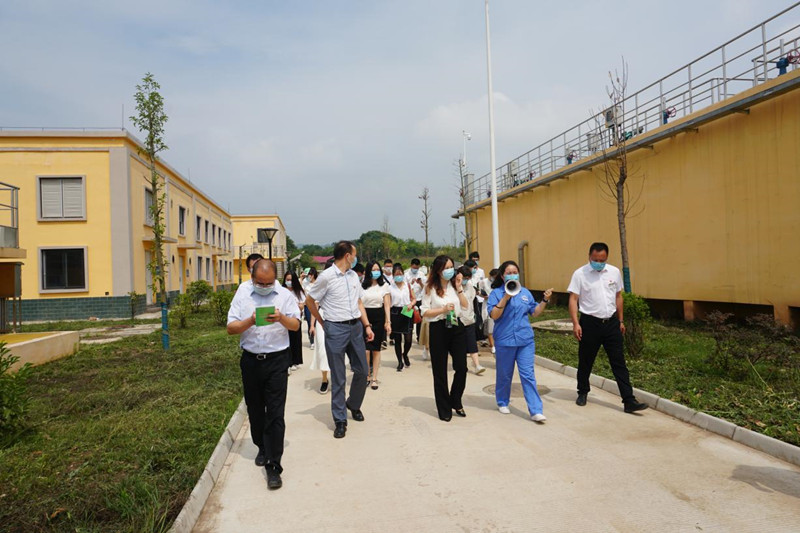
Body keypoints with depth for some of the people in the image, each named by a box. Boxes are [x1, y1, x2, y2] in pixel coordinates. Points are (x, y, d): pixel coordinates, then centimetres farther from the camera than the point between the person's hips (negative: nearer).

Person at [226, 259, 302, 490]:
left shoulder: (285, 295, 2)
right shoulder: (242, 297, 4)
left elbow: (296, 325, -2)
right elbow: (230, 328, -1)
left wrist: (281, 318, -23)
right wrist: (250, 321, -20)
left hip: (277, 360, -2)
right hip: (250, 360, 3)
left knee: (275, 413, -4)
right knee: (255, 410, 16)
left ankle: (273, 466, 1)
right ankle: (263, 448, 38)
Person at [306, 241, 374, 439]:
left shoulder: (353, 275, 10)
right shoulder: (326, 276, -9)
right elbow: (309, 300, -1)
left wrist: (367, 325, 7)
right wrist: (323, 323, 2)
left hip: (356, 326, 6)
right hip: (336, 329, -6)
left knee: (362, 371, 11)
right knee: (338, 377, 2)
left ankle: (354, 405, 37)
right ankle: (340, 420, 14)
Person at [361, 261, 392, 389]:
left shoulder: (384, 285, 4)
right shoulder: (362, 286, 3)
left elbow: (387, 305, 3)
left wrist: (388, 322, -4)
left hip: (379, 318, 1)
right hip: (365, 317, -1)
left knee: (376, 349, 5)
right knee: (366, 349, -8)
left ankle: (374, 378, 15)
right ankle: (367, 375, 14)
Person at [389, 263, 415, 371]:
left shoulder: (407, 285, 6)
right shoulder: (390, 288, 1)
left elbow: (413, 299, 11)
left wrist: (411, 304, -11)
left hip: (407, 313, 1)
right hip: (395, 313, -1)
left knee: (408, 339, -4)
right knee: (397, 339, 5)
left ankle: (405, 354, 28)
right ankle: (400, 362, 19)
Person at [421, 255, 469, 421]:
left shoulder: (454, 284, 9)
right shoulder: (430, 287, -4)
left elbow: (465, 305, 4)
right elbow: (425, 312, -7)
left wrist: (459, 288, -4)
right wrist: (443, 309, -17)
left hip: (456, 327, 4)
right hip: (438, 329, -4)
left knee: (461, 367, 1)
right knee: (440, 372, 4)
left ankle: (456, 401, 25)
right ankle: (444, 409, 18)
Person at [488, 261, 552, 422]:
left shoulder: (525, 292, 10)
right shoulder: (496, 293, -3)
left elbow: (535, 312, 14)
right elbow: (494, 315, -14)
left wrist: (545, 300, 0)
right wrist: (506, 297, -20)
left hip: (525, 340, 3)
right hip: (505, 340, -2)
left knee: (528, 374, -1)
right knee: (504, 374, 11)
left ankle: (536, 411, 0)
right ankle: (502, 403, 32)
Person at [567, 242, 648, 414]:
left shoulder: (614, 272, 5)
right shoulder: (580, 274, -7)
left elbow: (618, 296, 14)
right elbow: (573, 299, -9)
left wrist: (621, 321, 13)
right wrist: (575, 324, -16)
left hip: (611, 322, 3)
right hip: (590, 323, -3)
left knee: (619, 362, 2)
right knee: (585, 361, 11)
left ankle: (629, 401, 4)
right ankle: (582, 393, 31)